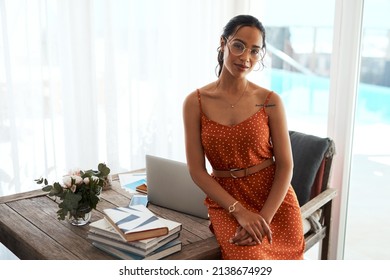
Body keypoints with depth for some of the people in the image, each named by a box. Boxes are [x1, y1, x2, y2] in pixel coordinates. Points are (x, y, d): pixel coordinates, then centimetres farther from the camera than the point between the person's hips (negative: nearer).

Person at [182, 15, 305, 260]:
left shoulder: (270, 101, -4)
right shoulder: (196, 102, -4)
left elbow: (285, 166, -4)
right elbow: (197, 170, -5)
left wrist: (264, 218, -16)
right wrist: (240, 212, -15)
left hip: (275, 201, 1)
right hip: (225, 201, -1)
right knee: (250, 260, -23)